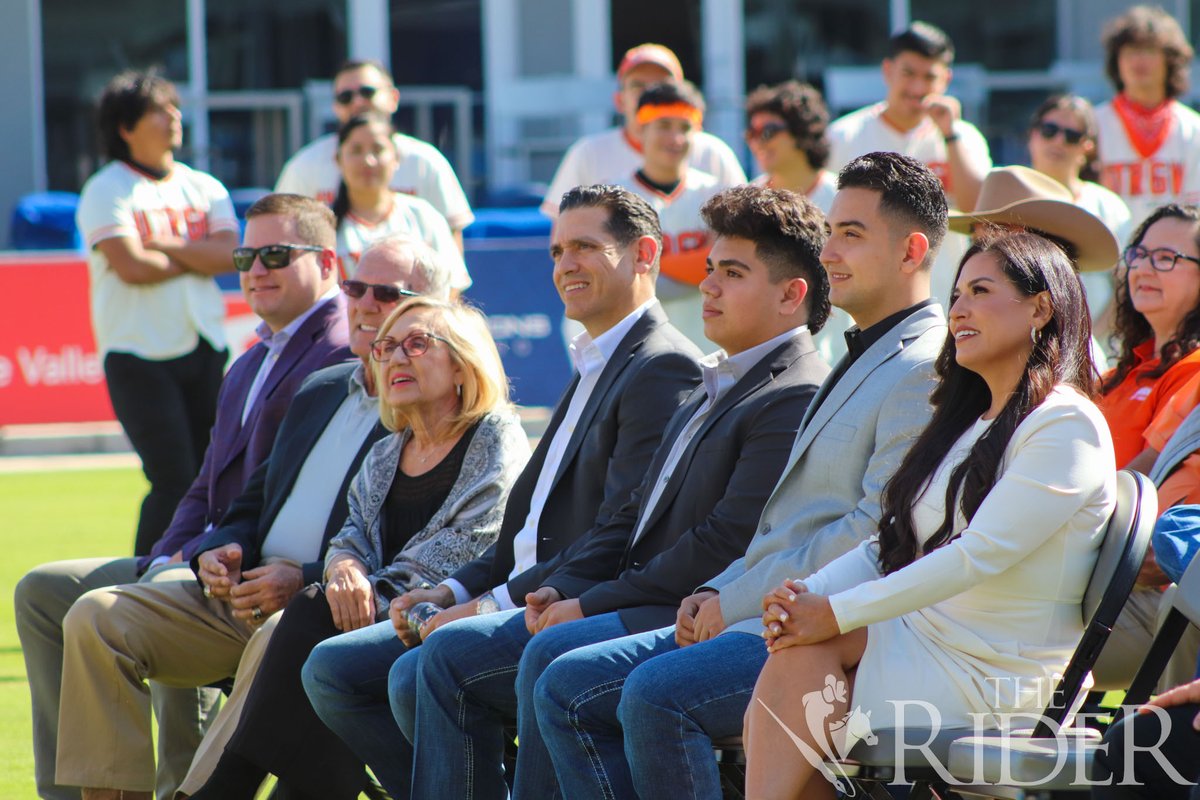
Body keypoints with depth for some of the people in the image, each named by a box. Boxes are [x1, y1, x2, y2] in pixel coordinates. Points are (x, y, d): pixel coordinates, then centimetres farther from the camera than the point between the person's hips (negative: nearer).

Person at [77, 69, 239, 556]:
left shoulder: (205, 188, 14)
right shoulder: (106, 192, -1)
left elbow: (230, 255, -2)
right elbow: (130, 266, -15)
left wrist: (161, 246, -10)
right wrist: (195, 257, -2)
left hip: (205, 350, 6)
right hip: (139, 355, -5)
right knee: (175, 482, -12)